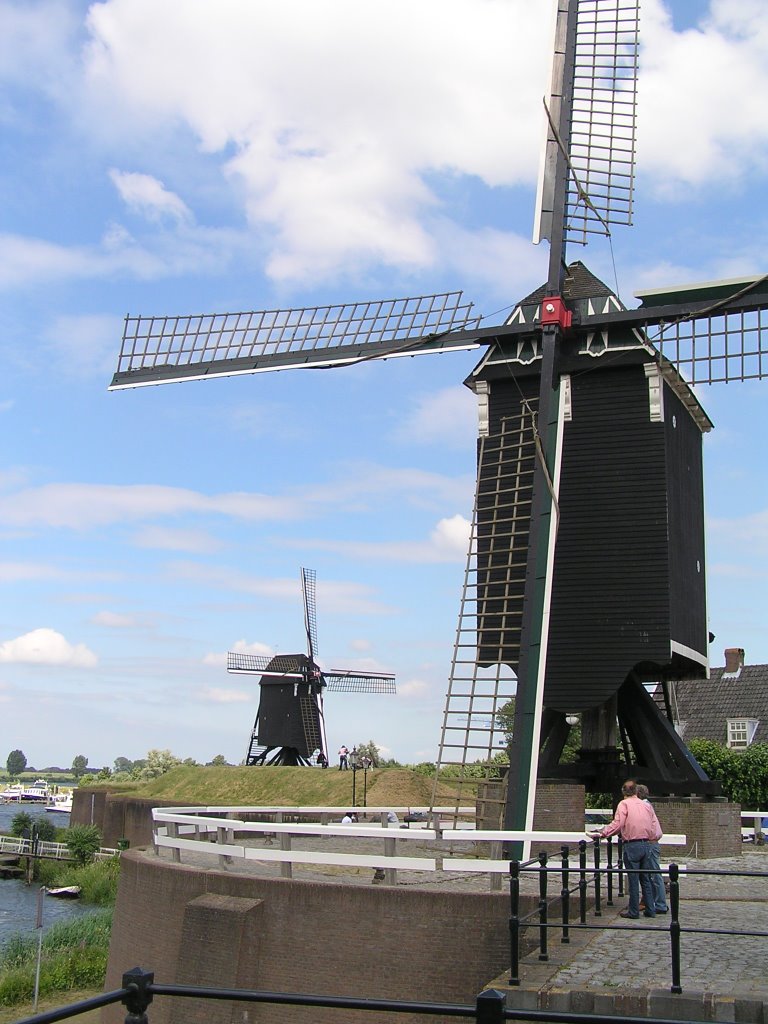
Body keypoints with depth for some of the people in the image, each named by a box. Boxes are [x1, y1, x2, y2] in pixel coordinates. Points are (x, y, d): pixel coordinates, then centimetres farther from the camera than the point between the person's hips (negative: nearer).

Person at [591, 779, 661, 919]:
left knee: (633, 879, 2)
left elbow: (617, 824, -16)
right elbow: (656, 829, 8)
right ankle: (650, 909, 17)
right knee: (645, 878, 14)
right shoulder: (647, 805, 10)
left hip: (632, 845, -5)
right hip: (646, 845, 5)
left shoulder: (624, 804, -5)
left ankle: (633, 911, 7)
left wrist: (602, 833, -12)